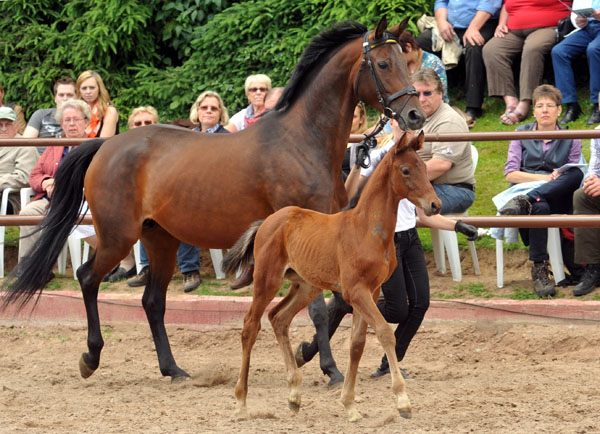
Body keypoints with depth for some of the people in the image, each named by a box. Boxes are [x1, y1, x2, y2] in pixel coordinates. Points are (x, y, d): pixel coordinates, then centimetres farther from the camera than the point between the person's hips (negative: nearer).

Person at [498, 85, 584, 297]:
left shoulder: (571, 139, 15)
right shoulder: (522, 134, 14)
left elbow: (575, 177, 11)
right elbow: (510, 174, 4)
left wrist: (559, 179, -13)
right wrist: (545, 178, -9)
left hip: (558, 199, 1)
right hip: (525, 189, -1)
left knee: (577, 174, -35)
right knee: (540, 208, -42)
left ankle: (525, 201, -47)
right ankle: (539, 271, -44)